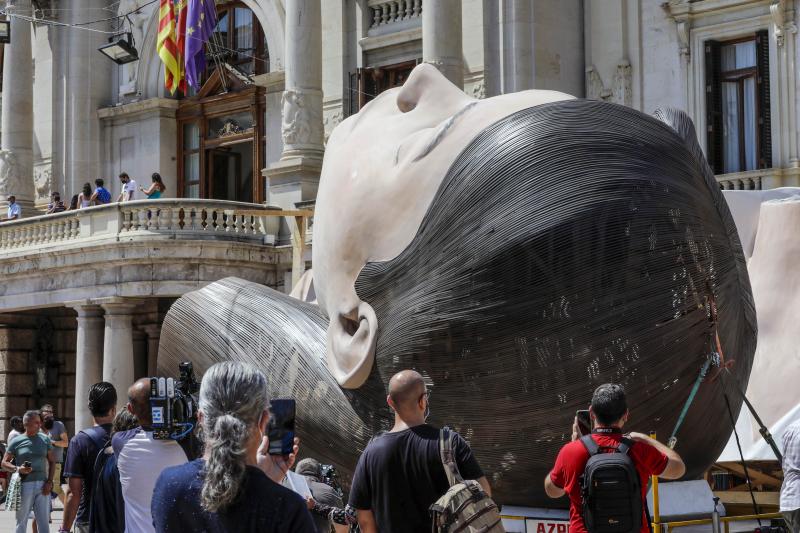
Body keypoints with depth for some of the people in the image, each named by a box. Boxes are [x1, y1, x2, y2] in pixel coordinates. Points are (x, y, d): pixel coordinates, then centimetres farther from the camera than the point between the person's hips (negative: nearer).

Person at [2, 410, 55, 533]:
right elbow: (4, 462, 5)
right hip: (24, 485, -2)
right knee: (21, 521, 5)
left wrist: (49, 482, 0)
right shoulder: (16, 441, 1)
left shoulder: (45, 439, 8)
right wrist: (17, 469, -14)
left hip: (42, 485, 2)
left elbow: (51, 462, 12)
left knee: (44, 522, 2)